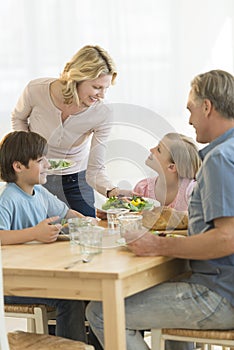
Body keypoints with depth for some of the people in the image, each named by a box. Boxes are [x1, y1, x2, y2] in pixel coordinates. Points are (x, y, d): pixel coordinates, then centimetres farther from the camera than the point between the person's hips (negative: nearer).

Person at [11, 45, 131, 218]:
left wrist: (112, 190, -40)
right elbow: (18, 118, 1)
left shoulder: (103, 113, -23)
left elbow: (95, 169, -20)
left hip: (75, 182, 1)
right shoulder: (36, 90, -23)